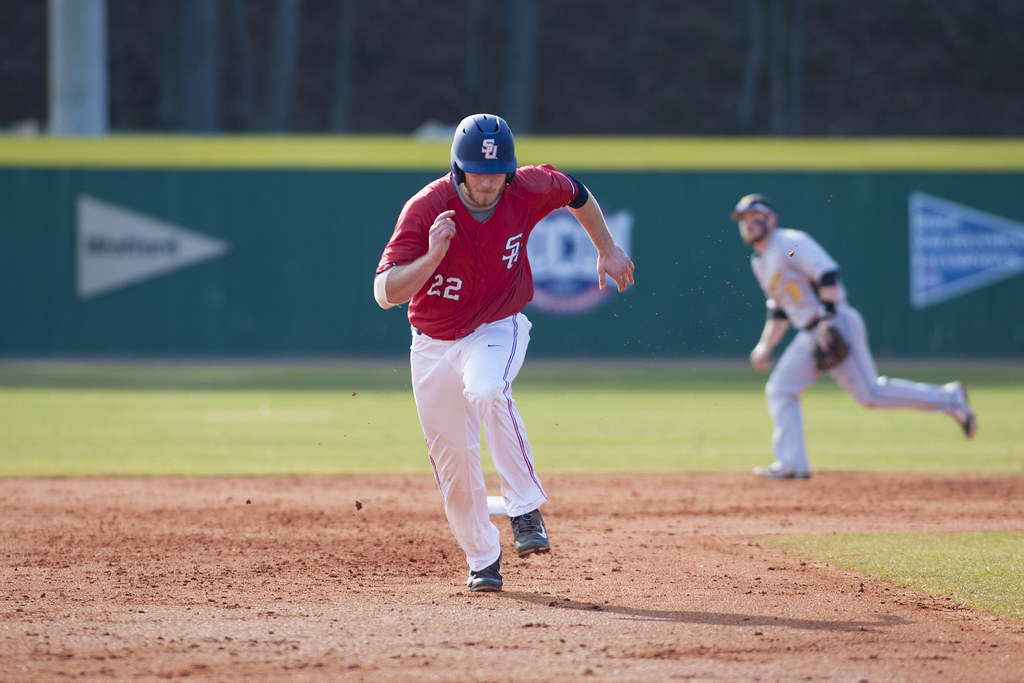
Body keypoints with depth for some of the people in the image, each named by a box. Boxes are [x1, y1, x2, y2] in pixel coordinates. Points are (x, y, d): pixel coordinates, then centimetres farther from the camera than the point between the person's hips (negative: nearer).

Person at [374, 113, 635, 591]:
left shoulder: (526, 191, -17)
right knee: (451, 457, 6)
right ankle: (483, 559, 27)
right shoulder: (426, 209, -24)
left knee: (486, 391, -35)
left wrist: (607, 250, 11)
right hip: (434, 343, 1)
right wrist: (433, 256, -44)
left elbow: (575, 192, 8)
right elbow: (385, 293, -30)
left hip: (497, 330, -1)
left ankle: (525, 511, -28)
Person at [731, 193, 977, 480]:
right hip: (809, 335, 9)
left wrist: (828, 320, -26)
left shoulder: (789, 242, -9)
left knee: (871, 394, -12)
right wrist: (765, 346, 15)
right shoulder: (759, 262, 19)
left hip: (836, 325, -9)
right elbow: (779, 310, 26)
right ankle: (792, 463, 2)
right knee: (779, 390, 2)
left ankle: (949, 398, -2)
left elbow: (827, 273, -20)